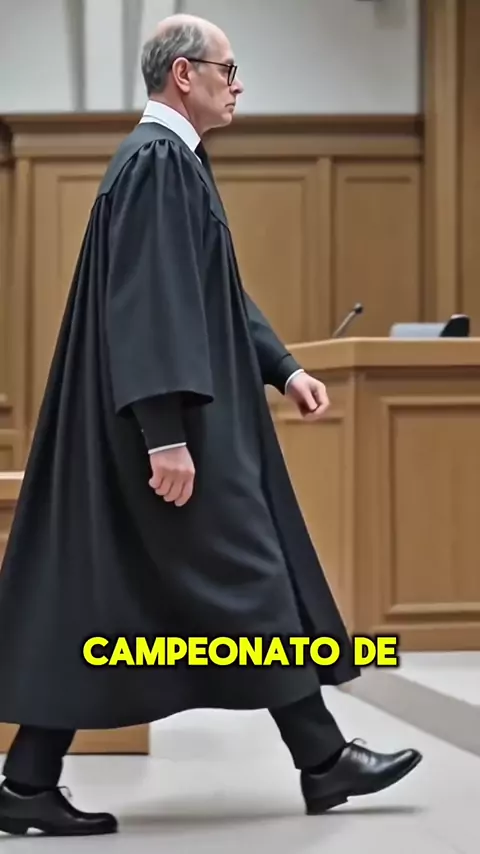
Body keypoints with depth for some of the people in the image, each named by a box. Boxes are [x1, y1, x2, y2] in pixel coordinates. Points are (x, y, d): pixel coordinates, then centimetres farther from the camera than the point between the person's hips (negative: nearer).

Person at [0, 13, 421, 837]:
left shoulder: (174, 158, 18)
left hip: (186, 417, 11)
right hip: (173, 422, -11)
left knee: (94, 599, 9)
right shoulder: (156, 160, -14)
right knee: (246, 577, 0)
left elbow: (216, 295, 24)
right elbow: (148, 304, -22)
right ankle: (323, 759, 13)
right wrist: (167, 434, -26)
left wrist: (283, 369, 18)